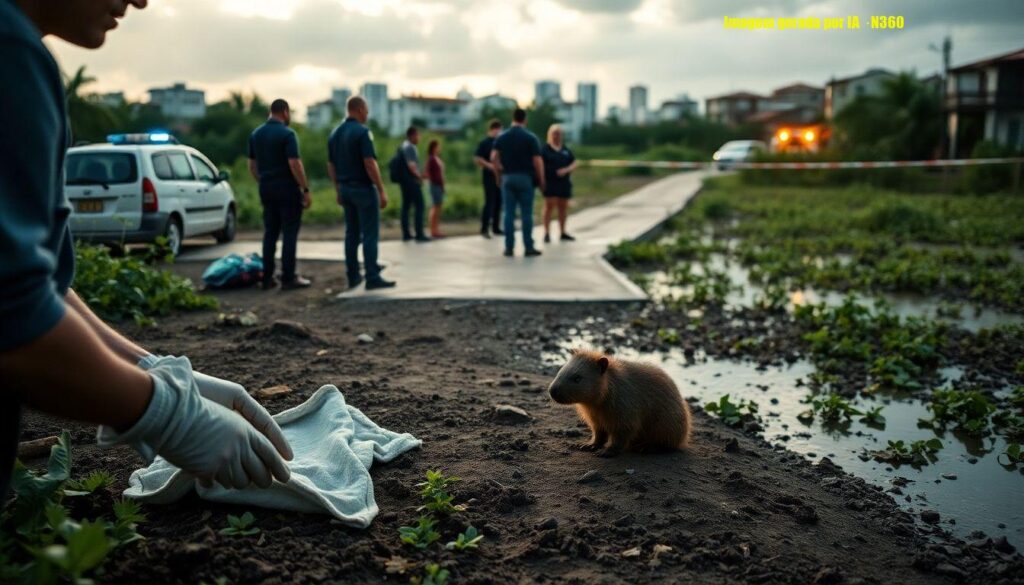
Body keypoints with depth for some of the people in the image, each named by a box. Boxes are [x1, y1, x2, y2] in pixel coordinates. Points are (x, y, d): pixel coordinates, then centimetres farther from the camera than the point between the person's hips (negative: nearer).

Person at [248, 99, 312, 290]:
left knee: (270, 232, 10)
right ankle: (288, 277, -2)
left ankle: (267, 277, 11)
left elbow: (252, 165, 13)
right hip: (287, 188, -7)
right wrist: (306, 190, -14)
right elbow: (295, 164, -18)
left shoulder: (255, 134, 10)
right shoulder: (287, 134, -12)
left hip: (266, 188, 7)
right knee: (289, 233, -2)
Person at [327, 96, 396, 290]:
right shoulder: (362, 132, -13)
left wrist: (339, 190, 19)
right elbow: (370, 163, -20)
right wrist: (382, 190, -16)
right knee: (370, 234, -5)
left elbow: (331, 165, 13)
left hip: (346, 188, 8)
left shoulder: (335, 133, 10)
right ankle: (372, 278, -6)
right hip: (363, 187, -8)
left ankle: (353, 276, 16)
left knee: (352, 233, 13)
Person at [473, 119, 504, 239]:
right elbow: (477, 159, -10)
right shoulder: (484, 143, -3)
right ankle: (484, 228, -7)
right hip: (489, 175, -6)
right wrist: (489, 165, -21)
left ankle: (496, 227, 15)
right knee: (489, 202, -10)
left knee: (498, 202, 8)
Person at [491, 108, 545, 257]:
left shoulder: (501, 137, 7)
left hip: (507, 178, 3)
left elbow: (494, 157, -2)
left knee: (509, 213, 5)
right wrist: (541, 180, -1)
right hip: (525, 178, -3)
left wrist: (498, 175, 6)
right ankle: (529, 247, 1)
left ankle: (509, 247, 4)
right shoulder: (531, 137, -3)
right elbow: (537, 161, -8)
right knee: (526, 214, 1)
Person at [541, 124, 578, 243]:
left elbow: (574, 164, 10)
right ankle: (547, 233, -6)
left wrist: (566, 170, -10)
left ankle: (563, 232, 20)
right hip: (550, 182, -5)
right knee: (549, 206, -9)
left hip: (564, 182, 5)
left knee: (563, 207, 9)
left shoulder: (566, 150, 13)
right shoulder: (545, 149, -1)